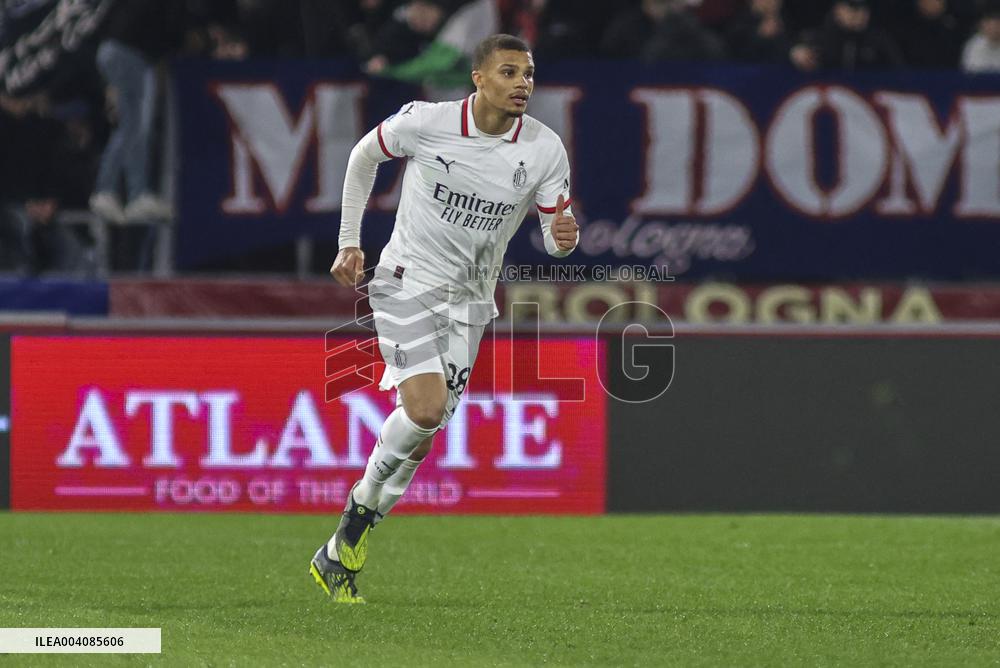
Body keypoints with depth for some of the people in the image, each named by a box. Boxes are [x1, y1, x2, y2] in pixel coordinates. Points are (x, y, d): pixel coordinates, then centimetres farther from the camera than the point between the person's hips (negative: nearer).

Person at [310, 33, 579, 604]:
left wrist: (564, 237, -28)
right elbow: (364, 156, 6)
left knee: (424, 432, 3)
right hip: (407, 280, -4)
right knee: (425, 410, -23)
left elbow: (557, 231, -2)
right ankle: (364, 502, 3)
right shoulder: (426, 122, -13)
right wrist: (350, 243, 8)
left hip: (469, 300, 4)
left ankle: (341, 553, 16)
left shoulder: (545, 148, -8)